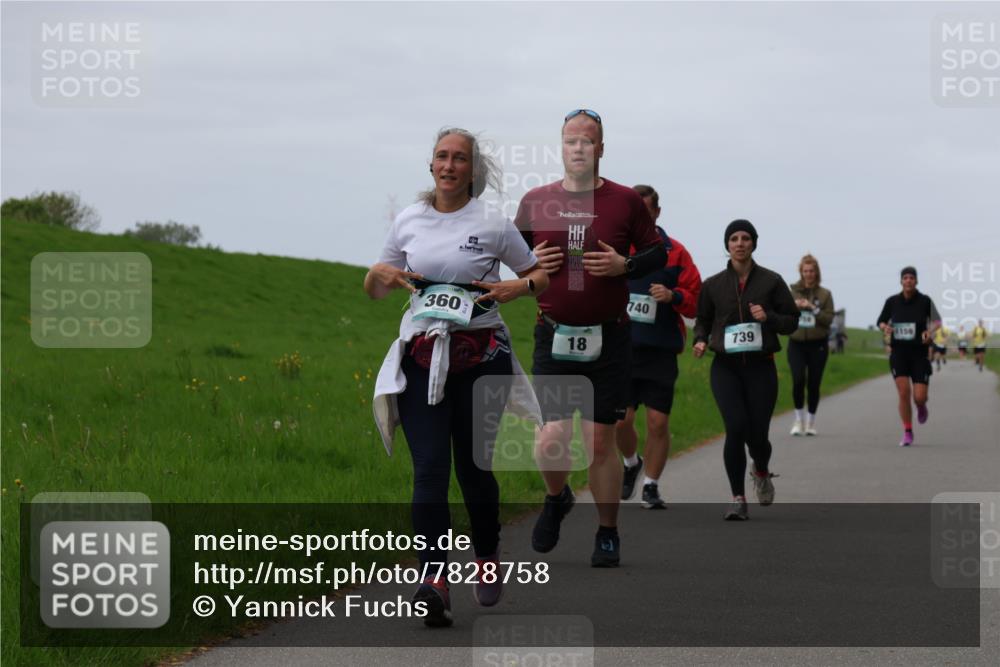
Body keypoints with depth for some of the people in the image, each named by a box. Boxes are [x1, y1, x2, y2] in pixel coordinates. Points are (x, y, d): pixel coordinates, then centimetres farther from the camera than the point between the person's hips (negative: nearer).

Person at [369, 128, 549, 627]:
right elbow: (374, 289, 20)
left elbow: (542, 275, 12)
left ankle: (487, 558, 30)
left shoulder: (492, 224, 2)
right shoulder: (408, 221, 10)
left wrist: (518, 287, -10)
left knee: (473, 464, 4)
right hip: (422, 355, 1)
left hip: (480, 354, -1)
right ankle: (434, 581, -23)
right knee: (429, 467, -12)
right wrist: (382, 274, -4)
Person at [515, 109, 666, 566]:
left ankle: (608, 534, 16)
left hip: (608, 339, -1)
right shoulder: (536, 202, 5)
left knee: (600, 442, 0)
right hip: (554, 336, 1)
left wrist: (624, 266, -10)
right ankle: (556, 499, 28)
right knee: (550, 441, -6)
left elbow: (658, 252, 9)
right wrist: (531, 265, -5)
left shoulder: (626, 201, 1)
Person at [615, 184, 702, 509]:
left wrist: (674, 296, -16)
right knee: (621, 419, -6)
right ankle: (631, 464, 25)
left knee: (658, 422, -2)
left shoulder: (675, 252, 4)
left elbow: (696, 301, 4)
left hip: (661, 351, 0)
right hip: (622, 349, 0)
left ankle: (651, 486, 13)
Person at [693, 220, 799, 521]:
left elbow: (792, 321, 5)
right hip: (725, 368, 0)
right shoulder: (713, 285, 5)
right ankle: (738, 500, -6)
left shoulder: (771, 281, 1)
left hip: (760, 366, 0)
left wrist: (769, 317, -14)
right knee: (736, 428, -16)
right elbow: (702, 319, 18)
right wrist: (700, 340, -2)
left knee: (757, 434, 0)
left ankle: (761, 472, 38)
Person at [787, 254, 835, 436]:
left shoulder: (824, 294, 4)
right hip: (796, 344, 0)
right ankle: (799, 420, -2)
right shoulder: (792, 291, 5)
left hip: (817, 344, 0)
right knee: (798, 380, -17)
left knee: (813, 384, 2)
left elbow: (829, 319, -3)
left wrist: (813, 308, -15)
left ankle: (811, 422, 17)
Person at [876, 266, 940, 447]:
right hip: (899, 353, 1)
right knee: (903, 393, -12)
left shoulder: (925, 301, -5)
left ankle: (922, 407, 34)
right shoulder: (892, 301, -1)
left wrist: (931, 330, -14)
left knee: (919, 397, -6)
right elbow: (881, 321, 12)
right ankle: (907, 433, 3)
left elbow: (937, 321, 8)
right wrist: (885, 327, -12)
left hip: (919, 353, -1)